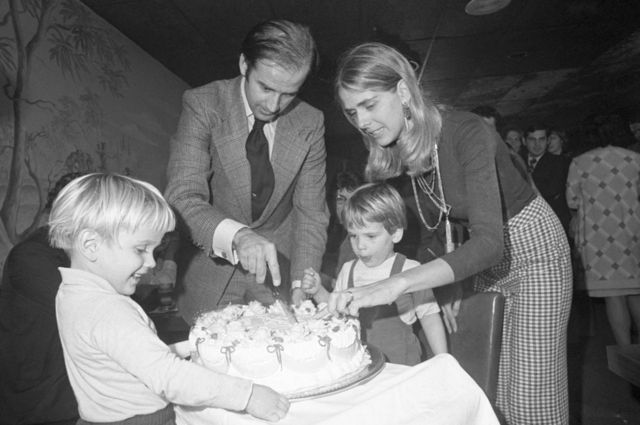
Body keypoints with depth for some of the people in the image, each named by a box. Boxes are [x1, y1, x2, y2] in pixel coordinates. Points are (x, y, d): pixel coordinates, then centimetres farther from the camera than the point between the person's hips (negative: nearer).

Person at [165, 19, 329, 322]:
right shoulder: (202, 105, -16)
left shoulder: (310, 123, -9)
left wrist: (301, 291, -18)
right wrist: (236, 235, -43)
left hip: (277, 268, 2)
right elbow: (182, 197, -24)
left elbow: (311, 212, -8)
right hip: (211, 269, -1)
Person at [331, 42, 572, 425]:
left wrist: (396, 284, -47)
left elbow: (490, 241, -38)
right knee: (488, 390, 10)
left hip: (534, 250, -6)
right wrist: (445, 287, -5)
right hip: (487, 263, 6)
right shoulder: (399, 152, -8)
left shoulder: (467, 132, -28)